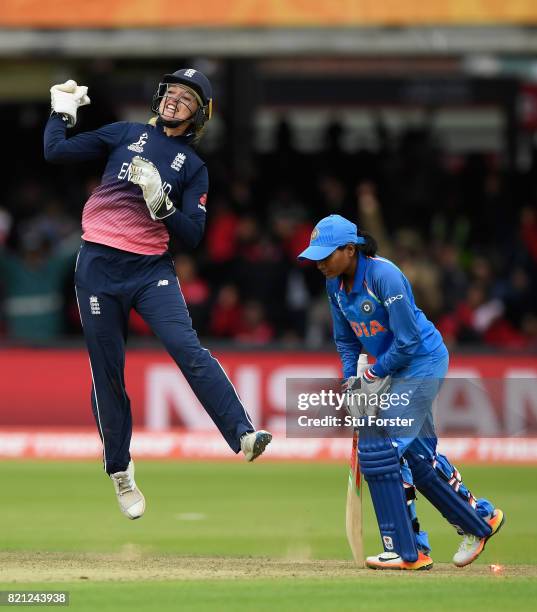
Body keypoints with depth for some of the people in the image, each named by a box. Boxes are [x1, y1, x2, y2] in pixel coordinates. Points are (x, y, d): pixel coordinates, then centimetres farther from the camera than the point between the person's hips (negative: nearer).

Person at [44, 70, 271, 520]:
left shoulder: (193, 168, 10)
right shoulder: (125, 135, 12)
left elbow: (192, 237, 1)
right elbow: (57, 152, 9)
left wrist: (160, 202, -12)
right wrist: (63, 109, 13)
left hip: (152, 269, -1)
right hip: (99, 267, 1)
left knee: (189, 350, -22)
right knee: (107, 374, 4)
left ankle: (244, 436, -33)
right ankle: (120, 472, 16)